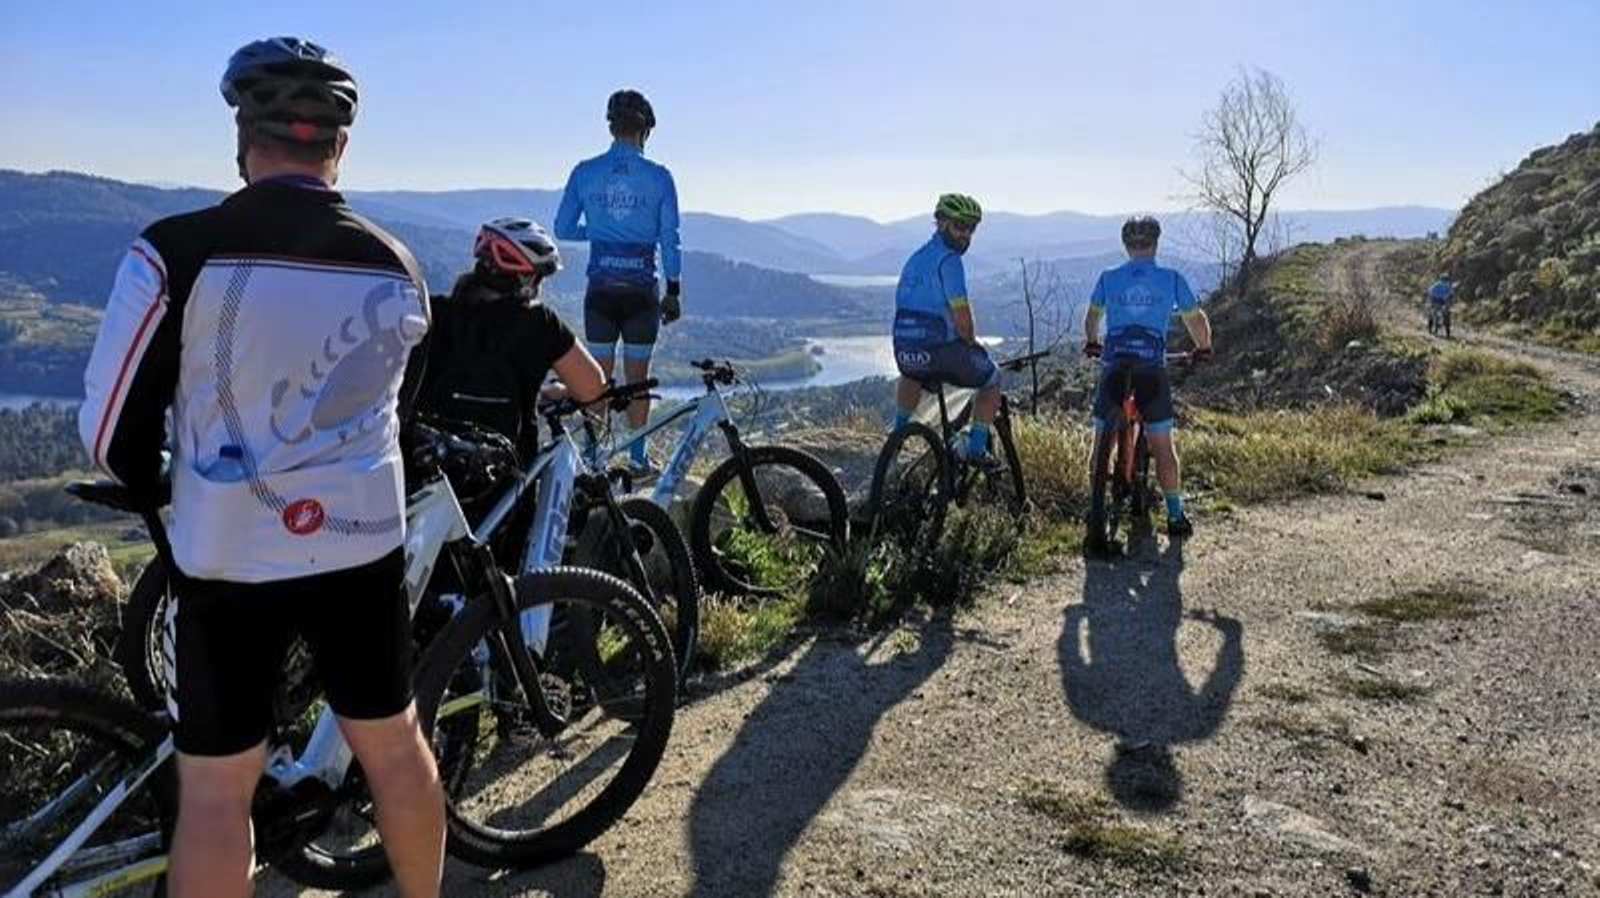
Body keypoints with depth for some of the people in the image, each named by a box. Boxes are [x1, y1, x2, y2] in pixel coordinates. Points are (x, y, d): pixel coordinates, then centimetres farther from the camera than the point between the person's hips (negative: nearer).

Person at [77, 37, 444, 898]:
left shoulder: (176, 252, -12)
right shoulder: (396, 267, 1)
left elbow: (112, 430, -6)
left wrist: (161, 491, 15)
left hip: (228, 559, -3)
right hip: (362, 547, 4)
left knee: (216, 789, 10)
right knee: (394, 745, 18)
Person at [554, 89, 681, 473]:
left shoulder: (585, 172, 0)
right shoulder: (659, 177, -5)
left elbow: (562, 229, 4)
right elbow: (669, 239, -4)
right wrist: (674, 290, 4)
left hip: (601, 289, 1)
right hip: (641, 290, -1)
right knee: (637, 377, 9)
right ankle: (638, 456, 15)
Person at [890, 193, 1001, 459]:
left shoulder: (915, 258, 17)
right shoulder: (949, 259, -10)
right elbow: (961, 315, -17)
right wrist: (973, 344, 4)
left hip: (904, 350, 7)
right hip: (941, 350, -7)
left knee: (912, 374, 43)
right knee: (992, 380, 18)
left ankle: (899, 430, 37)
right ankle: (976, 448, 10)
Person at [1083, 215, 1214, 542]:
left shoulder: (1108, 278, 7)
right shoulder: (1171, 279, 4)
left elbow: (1092, 317, 24)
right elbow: (1196, 319, 14)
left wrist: (1092, 344, 43)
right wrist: (1203, 348, 33)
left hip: (1113, 369, 1)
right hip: (1152, 370, -1)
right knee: (1163, 445, 7)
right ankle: (1176, 516, 11)